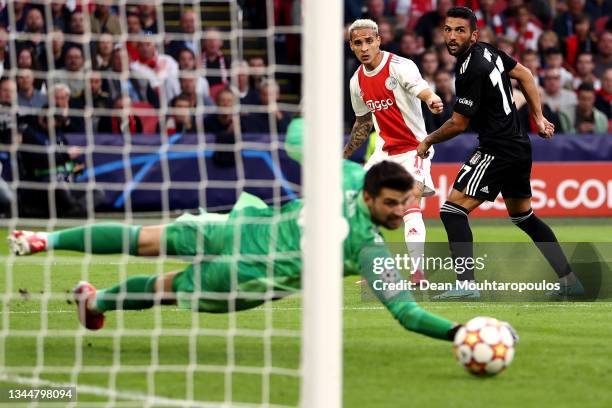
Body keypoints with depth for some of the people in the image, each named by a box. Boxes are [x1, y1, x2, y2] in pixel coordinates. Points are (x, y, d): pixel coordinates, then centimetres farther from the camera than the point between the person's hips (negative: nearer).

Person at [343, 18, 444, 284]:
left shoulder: (399, 67, -16)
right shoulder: (357, 81, 5)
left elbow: (421, 89, -37)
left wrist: (432, 100, -61)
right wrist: (344, 156, 23)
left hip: (413, 147, -8)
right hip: (385, 149, 8)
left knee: (411, 204, -25)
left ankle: (418, 274, -29)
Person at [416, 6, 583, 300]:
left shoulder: (471, 71, -21)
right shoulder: (488, 50, 5)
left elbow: (458, 123, -15)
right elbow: (524, 75, 17)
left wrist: (428, 142, 1)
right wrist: (539, 118, 18)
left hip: (497, 151, -10)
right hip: (519, 146, 10)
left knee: (453, 211, -12)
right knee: (524, 217, 22)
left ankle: (466, 285, -20)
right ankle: (570, 282, 25)